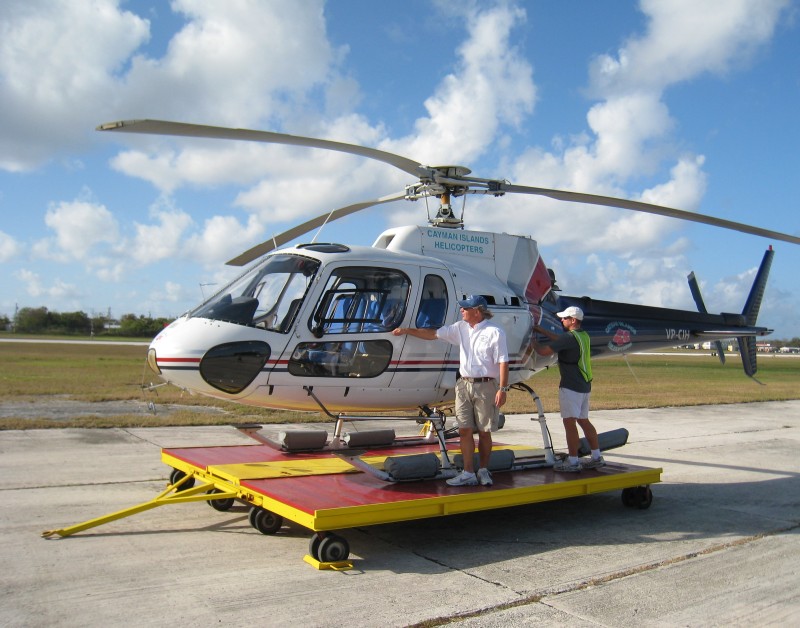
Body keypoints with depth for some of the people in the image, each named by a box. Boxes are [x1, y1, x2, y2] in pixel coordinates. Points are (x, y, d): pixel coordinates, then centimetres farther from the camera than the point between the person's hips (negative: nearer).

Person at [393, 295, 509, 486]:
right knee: (465, 430, 3)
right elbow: (433, 334, 14)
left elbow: (503, 362, -10)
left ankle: (483, 471, 20)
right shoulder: (460, 328, 9)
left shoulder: (494, 332, -9)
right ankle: (468, 473, 9)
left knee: (484, 432, 4)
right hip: (464, 385, 5)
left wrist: (502, 389, -15)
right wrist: (407, 330, 11)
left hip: (485, 386, -5)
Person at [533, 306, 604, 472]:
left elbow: (544, 351, -19)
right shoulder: (584, 336, 11)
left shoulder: (569, 337, -17)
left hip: (571, 387, -10)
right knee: (584, 421, 17)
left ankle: (573, 462, -4)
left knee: (570, 423, -6)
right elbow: (559, 339, 25)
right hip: (584, 385, 10)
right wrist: (540, 329, 27)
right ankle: (596, 457, 21)